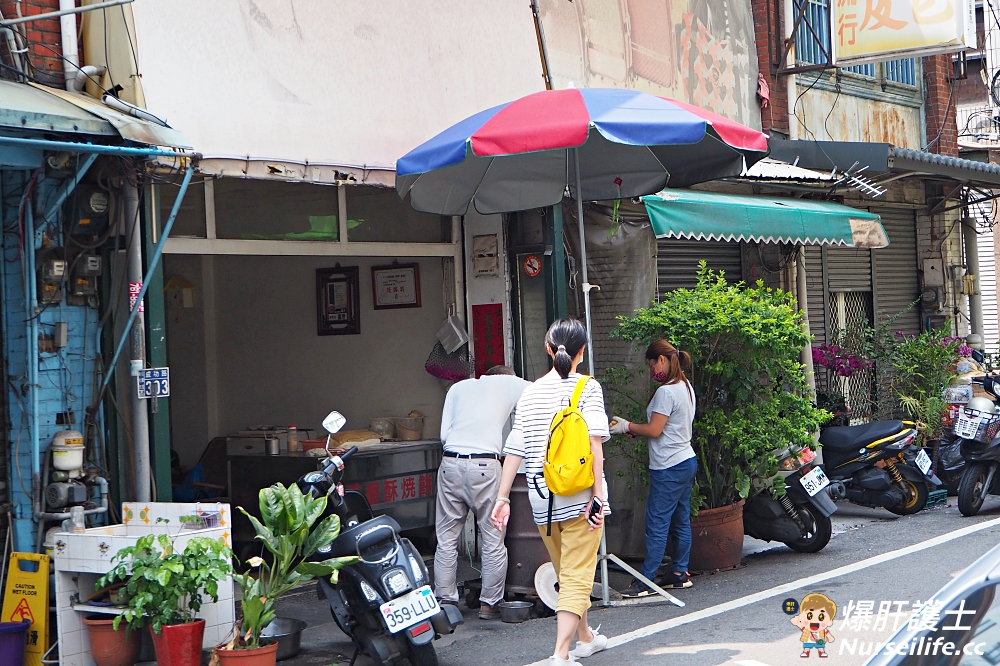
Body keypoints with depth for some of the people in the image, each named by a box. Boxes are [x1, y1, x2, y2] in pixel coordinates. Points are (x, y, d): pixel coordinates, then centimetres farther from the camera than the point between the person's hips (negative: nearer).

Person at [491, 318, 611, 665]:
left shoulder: (530, 392, 9)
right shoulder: (587, 387, -4)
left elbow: (514, 449, 5)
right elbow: (593, 444, -14)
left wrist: (502, 498, 7)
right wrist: (599, 496, -15)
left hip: (542, 498, 5)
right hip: (578, 493, -5)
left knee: (566, 572, 21)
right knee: (577, 576, -3)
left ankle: (585, 637, 38)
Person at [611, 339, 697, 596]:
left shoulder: (666, 392, -18)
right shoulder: (686, 387, 13)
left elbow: (654, 430, -18)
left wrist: (627, 426, -3)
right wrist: (631, 427, 12)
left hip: (669, 467, -10)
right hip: (686, 461, 10)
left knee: (657, 524, -7)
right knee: (681, 520, 14)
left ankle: (645, 581, -5)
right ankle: (680, 573, 20)